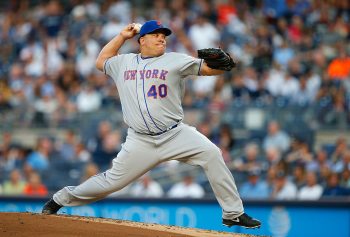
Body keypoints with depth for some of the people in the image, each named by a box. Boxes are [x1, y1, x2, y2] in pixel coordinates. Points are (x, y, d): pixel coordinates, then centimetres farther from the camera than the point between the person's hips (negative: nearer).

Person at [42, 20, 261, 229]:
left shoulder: (175, 60, 4)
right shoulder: (123, 63, 13)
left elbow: (207, 68, -5)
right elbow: (101, 61, 32)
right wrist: (122, 36, 23)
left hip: (175, 135, -1)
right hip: (140, 141, 1)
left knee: (211, 154, -22)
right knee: (112, 182, -2)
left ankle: (233, 213, -15)